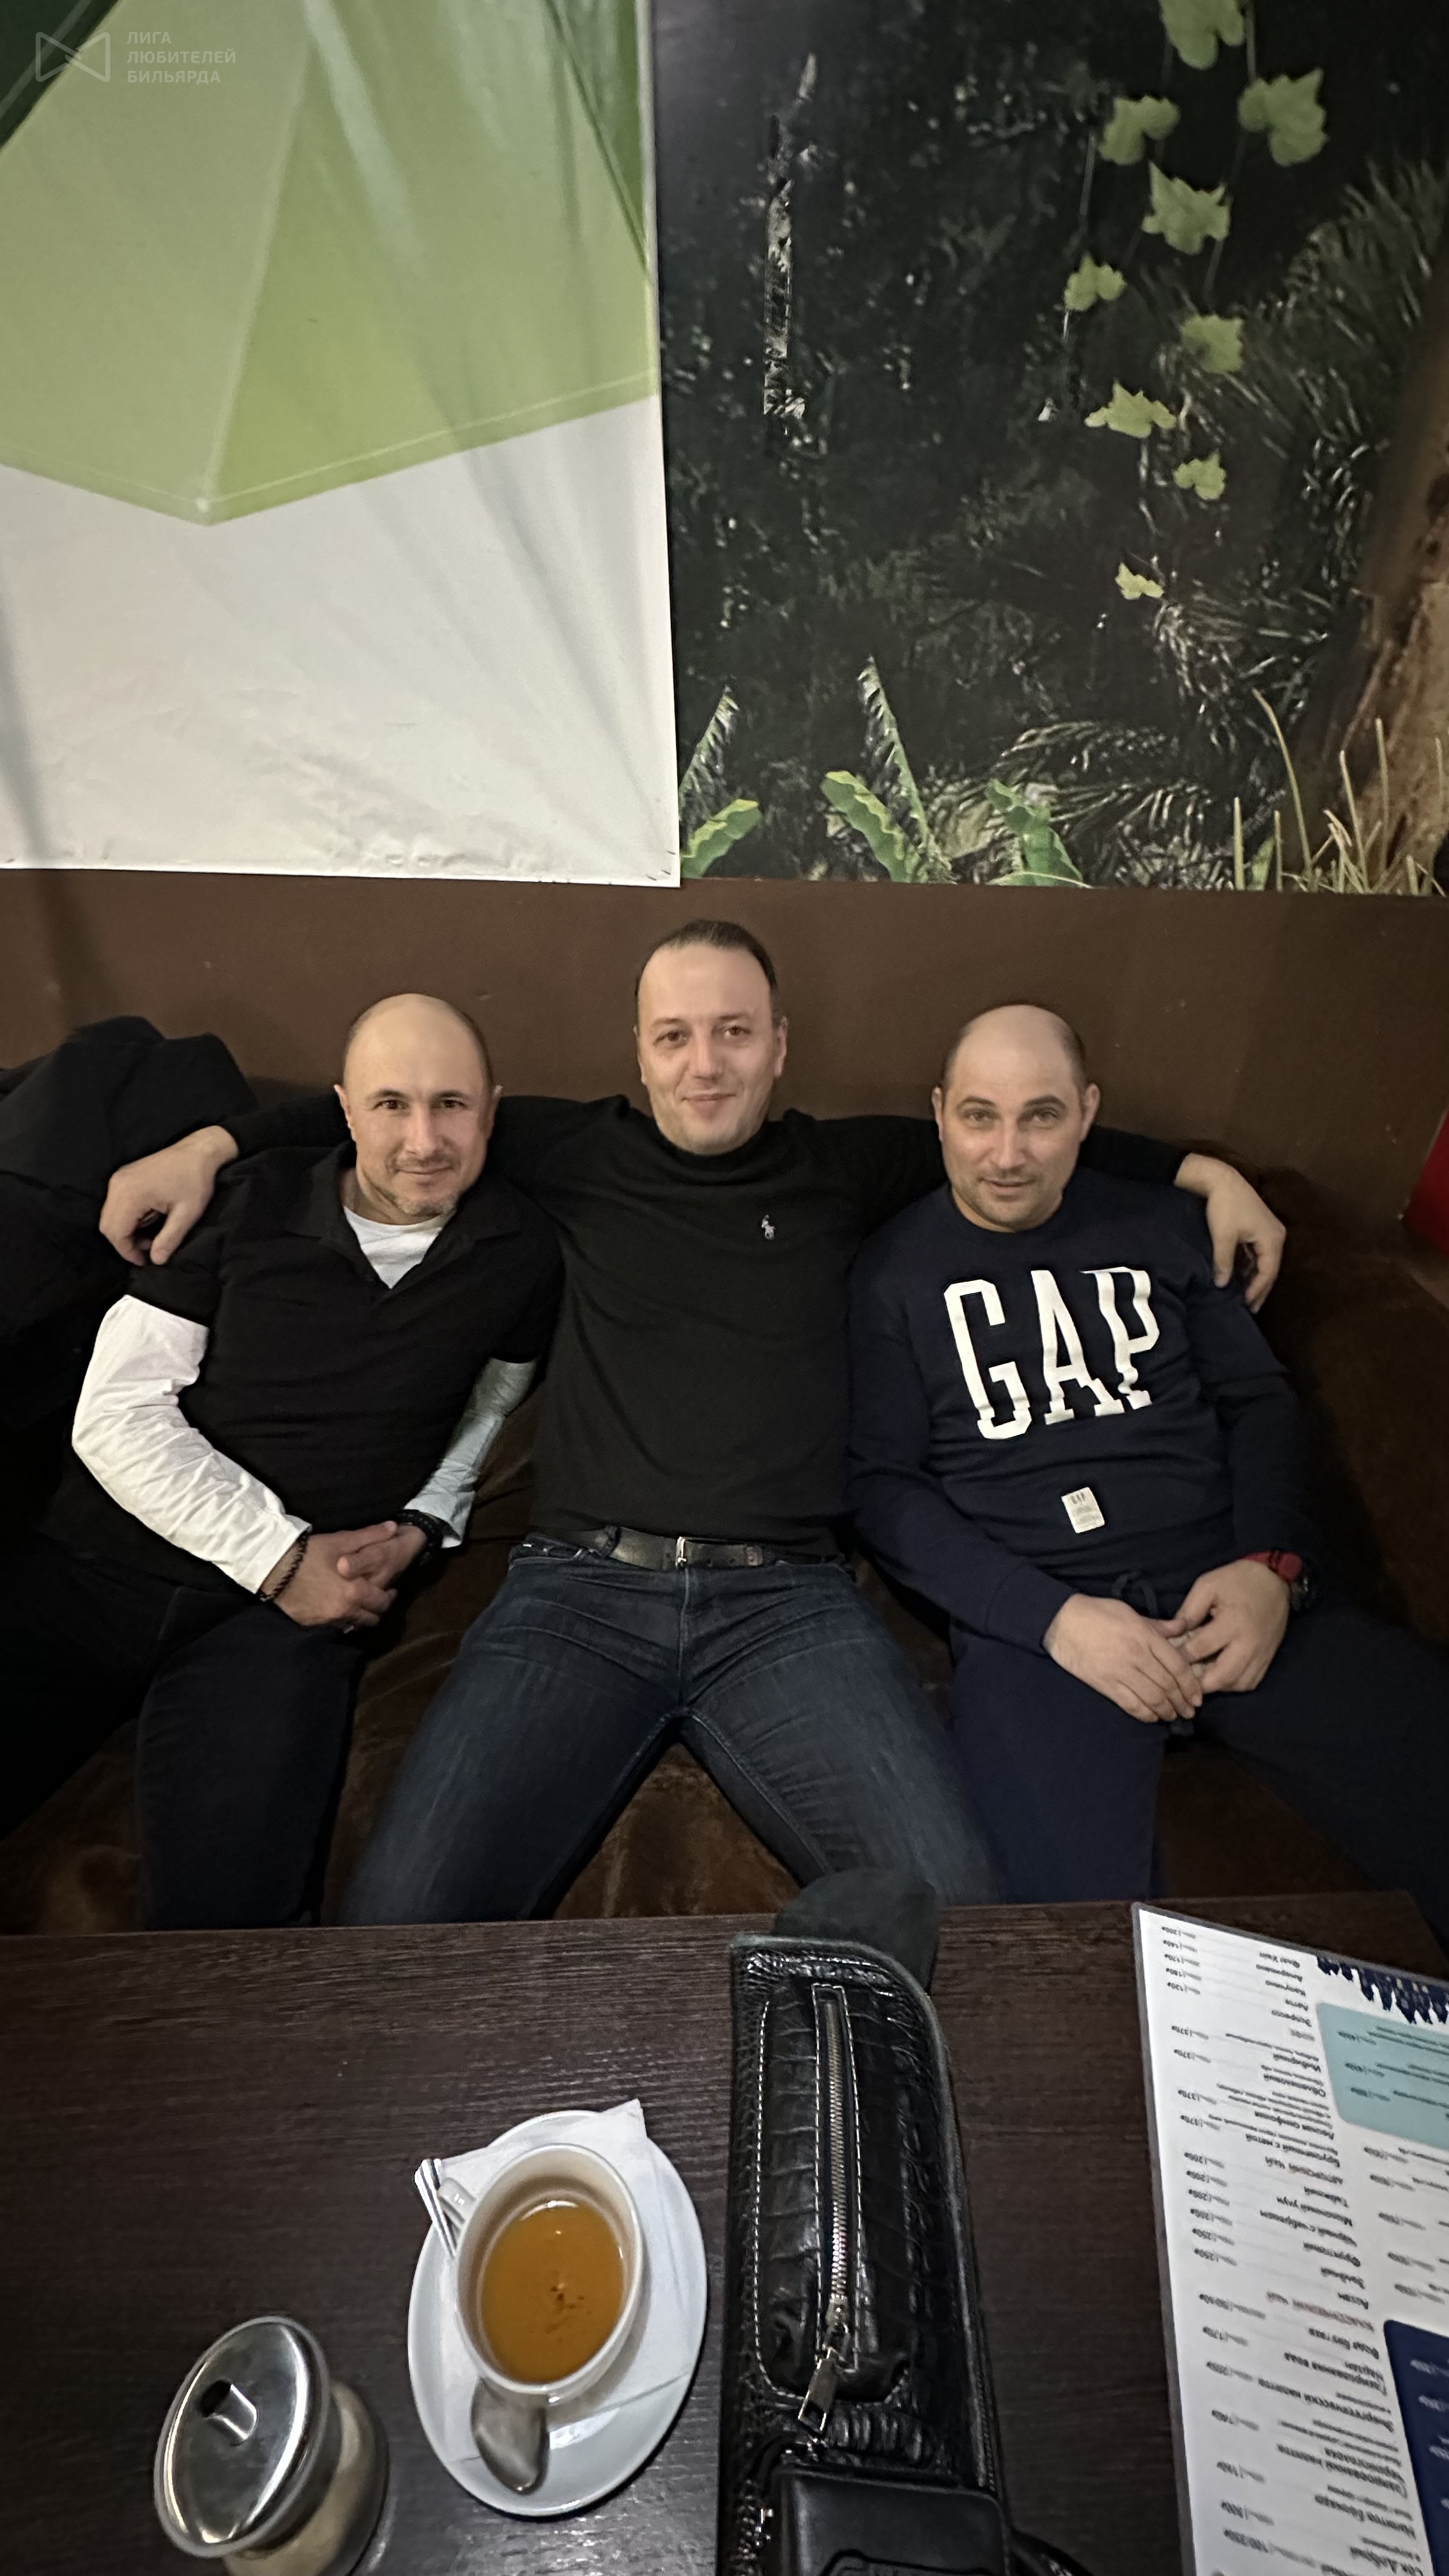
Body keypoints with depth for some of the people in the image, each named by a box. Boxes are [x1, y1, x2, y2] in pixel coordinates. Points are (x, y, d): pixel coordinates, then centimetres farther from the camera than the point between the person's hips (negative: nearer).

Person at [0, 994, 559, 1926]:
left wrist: (423, 1524, 1)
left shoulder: (523, 1253, 1)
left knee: (226, 1918, -18)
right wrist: (281, 1555, -10)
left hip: (288, 1612, -1)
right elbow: (117, 1413, -2)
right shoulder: (249, 1205, 0)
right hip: (92, 1567, 2)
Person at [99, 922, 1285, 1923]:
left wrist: (1200, 1170, 19)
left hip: (788, 1601, 1)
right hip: (581, 1584, 1)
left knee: (955, 1899, -20)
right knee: (403, 1914, -18)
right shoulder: (582, 1152, 14)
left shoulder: (840, 1166, 15)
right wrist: (212, 1144, 15)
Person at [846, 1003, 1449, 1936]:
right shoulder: (896, 1269, 4)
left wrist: (1274, 1564, -2)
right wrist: (1051, 1616, -12)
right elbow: (880, 1483, -1)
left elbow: (1259, 1400, 17)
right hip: (1031, 1620, -3)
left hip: (1231, 1596, 4)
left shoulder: (1162, 1224, 15)